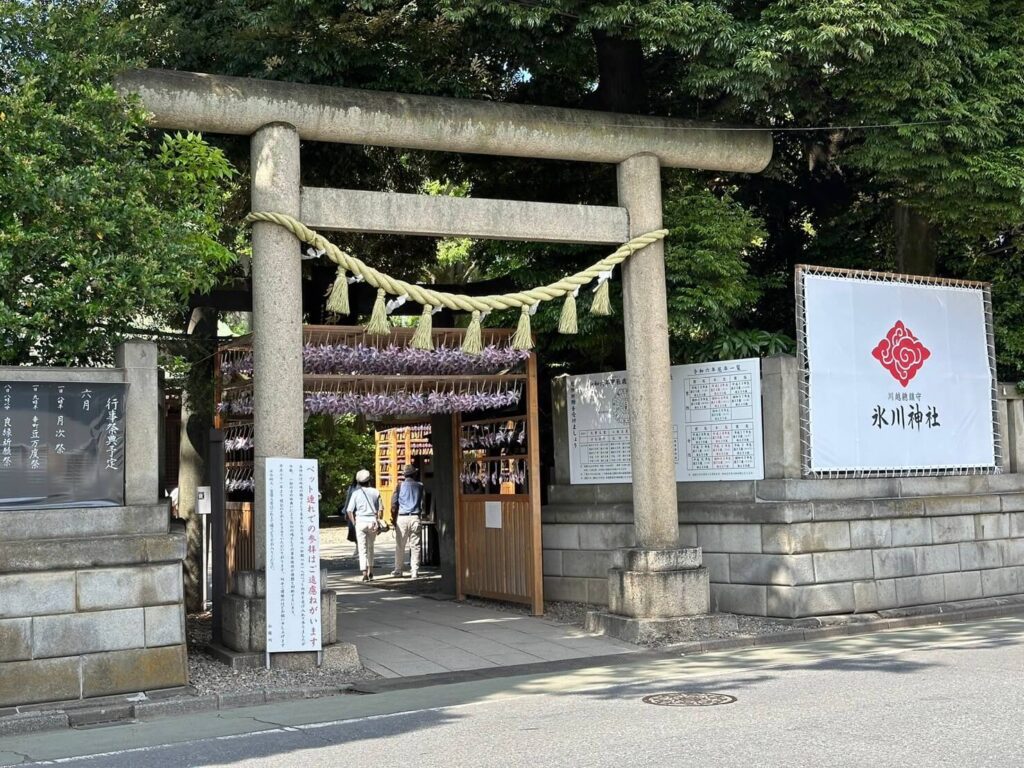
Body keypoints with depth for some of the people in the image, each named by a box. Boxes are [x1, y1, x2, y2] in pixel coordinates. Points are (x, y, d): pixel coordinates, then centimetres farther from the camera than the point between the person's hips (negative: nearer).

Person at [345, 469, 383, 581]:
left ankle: (365, 573, -7)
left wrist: (354, 522, 5)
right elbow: (380, 509, 3)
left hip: (360, 521, -2)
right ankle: (370, 572, 21)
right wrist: (377, 520, 12)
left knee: (362, 548, 1)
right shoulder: (375, 492, 4)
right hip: (372, 521, 2)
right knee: (370, 547, 18)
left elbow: (349, 510, -5)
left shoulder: (356, 493, -2)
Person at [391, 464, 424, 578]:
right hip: (415, 517, 1)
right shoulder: (419, 486, 6)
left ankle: (398, 570, 7)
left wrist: (394, 519, 6)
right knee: (415, 546, 3)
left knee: (400, 546, 5)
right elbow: (422, 503, 7)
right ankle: (415, 571, 2)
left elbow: (394, 503, -1)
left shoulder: (400, 485, 1)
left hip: (402, 518, -1)